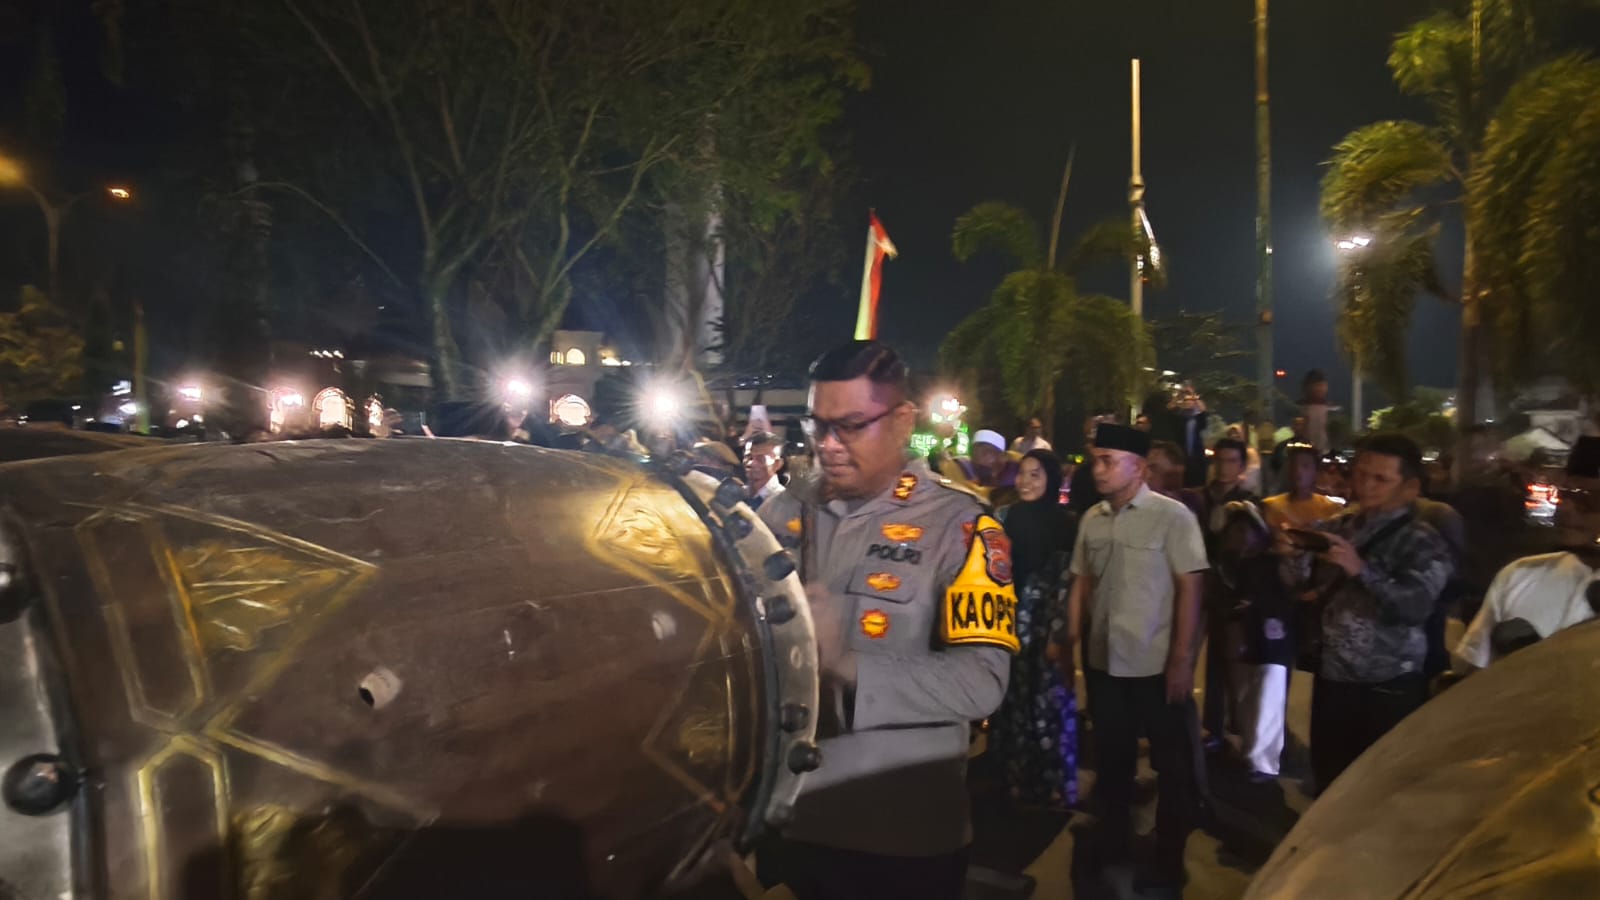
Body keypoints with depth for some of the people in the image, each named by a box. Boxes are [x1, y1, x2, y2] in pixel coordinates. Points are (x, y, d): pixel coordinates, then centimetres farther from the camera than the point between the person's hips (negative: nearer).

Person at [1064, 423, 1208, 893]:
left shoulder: (1172, 516, -12)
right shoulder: (1091, 519, 2)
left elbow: (1189, 589, -12)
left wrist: (1181, 660, -15)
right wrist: (1070, 645, 7)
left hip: (1156, 663, -4)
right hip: (1103, 660, 4)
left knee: (1172, 764, 12)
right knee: (1111, 755, 19)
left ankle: (1169, 855, 30)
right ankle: (1112, 836, 39)